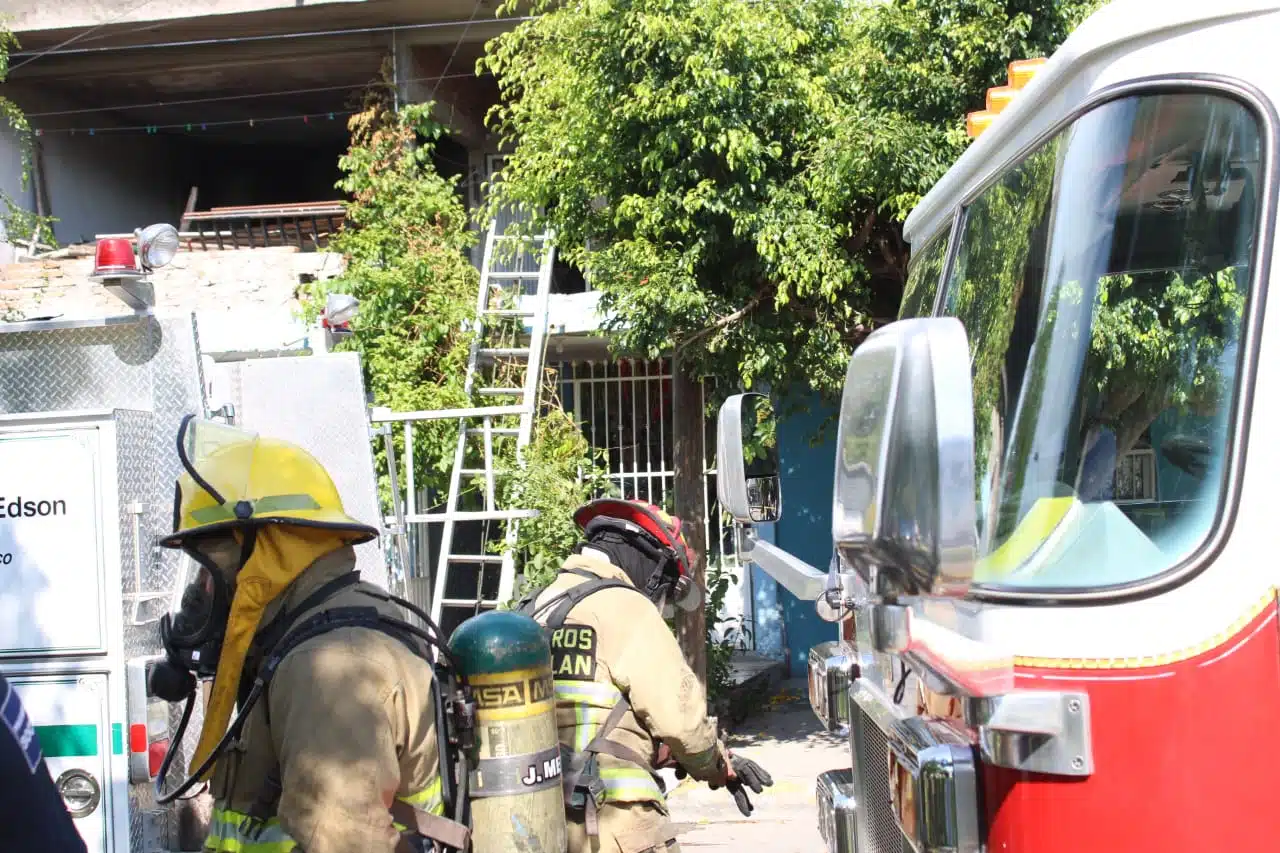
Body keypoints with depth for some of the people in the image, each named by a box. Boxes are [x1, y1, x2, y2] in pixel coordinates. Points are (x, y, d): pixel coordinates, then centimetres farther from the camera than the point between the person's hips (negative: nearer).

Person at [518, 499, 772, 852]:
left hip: (547, 820, 8)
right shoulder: (625, 608, -9)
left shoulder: (535, 611, 16)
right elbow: (679, 716, -10)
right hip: (613, 824, -8)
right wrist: (719, 768, 11)